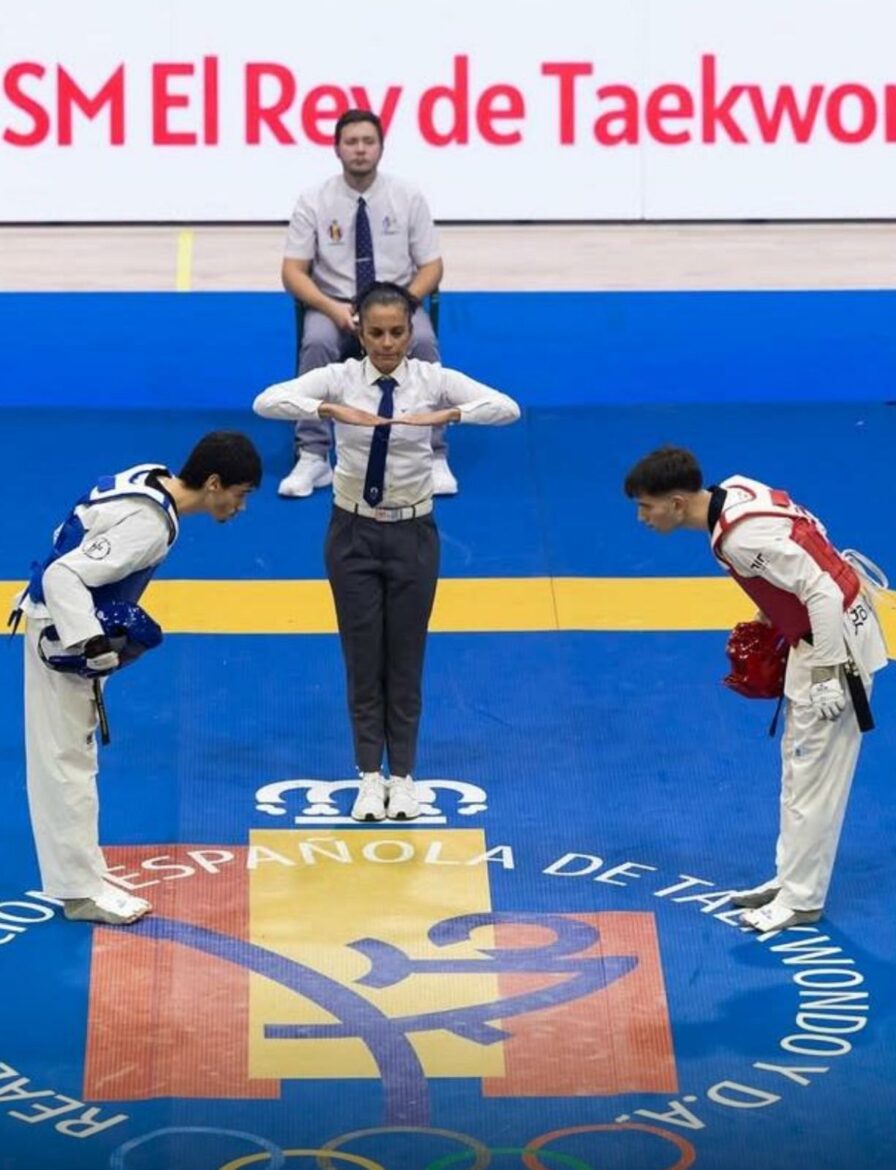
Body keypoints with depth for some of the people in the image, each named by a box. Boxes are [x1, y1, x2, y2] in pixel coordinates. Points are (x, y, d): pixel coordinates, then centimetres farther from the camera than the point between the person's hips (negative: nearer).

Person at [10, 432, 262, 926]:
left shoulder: (149, 479, -1)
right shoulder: (148, 525, -28)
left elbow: (72, 539, 12)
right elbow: (63, 575, -32)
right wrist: (90, 642, -39)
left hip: (67, 624, 10)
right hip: (61, 630, -10)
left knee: (67, 754, 19)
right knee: (66, 759, -2)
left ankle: (77, 867, 30)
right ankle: (81, 890, 5)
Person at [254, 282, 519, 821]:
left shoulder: (432, 379, -9)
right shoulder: (341, 378, -9)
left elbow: (508, 408, -22)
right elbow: (268, 401, -24)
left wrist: (446, 415, -38)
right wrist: (333, 411, -40)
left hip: (412, 533, 0)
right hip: (354, 532, 0)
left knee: (406, 657, 7)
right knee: (363, 657, 6)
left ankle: (403, 777, 19)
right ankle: (371, 776, 17)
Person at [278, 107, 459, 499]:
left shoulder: (408, 198, 1)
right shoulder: (314, 202, -1)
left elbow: (431, 267, 2)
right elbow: (293, 271, -3)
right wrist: (333, 308, -20)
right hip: (334, 305, 0)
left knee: (423, 344, -32)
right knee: (317, 345, -33)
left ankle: (433, 457, -24)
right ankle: (312, 459, -27)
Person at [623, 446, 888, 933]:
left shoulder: (742, 537, -30)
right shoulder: (734, 490, -2)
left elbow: (824, 594, -29)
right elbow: (806, 534, 12)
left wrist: (828, 673, -23)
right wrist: (771, 614, 17)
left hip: (837, 641, -10)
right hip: (816, 634, 10)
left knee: (815, 775, 0)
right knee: (798, 764, 19)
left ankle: (801, 899, 10)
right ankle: (791, 878, 31)